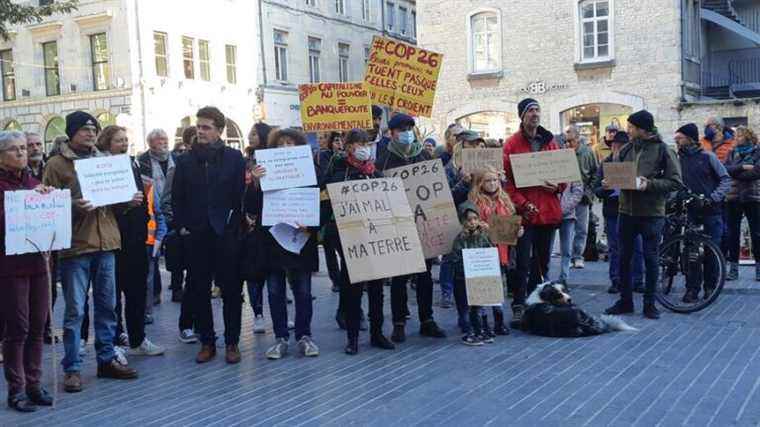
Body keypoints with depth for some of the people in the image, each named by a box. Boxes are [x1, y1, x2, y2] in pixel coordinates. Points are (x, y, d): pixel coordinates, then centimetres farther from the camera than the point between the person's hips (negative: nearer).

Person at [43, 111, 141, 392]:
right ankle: (72, 369, 7)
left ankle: (107, 360, 22)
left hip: (106, 244, 5)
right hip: (75, 246, -5)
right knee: (75, 311, -1)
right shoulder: (57, 164, -1)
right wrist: (74, 207, -23)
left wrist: (129, 201, 2)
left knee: (107, 306, 11)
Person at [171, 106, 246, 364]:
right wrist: (181, 226, 1)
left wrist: (235, 226, -5)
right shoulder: (186, 161, 7)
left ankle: (232, 343, 14)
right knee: (198, 292, 7)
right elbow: (176, 198, 9)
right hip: (196, 236, 2)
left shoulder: (234, 158, 1)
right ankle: (206, 342, 18)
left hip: (226, 236, -2)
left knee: (231, 291, 3)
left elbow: (242, 195, -1)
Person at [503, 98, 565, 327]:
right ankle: (518, 306, -1)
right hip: (524, 212, -5)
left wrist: (558, 186, -6)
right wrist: (522, 203, -17)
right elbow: (506, 179, -7)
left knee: (542, 261, 13)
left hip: (548, 211, 5)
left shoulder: (550, 141, 12)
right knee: (522, 262, -6)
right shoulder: (512, 144, -2)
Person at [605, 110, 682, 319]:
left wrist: (650, 184, -21)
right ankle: (625, 301, 21)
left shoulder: (662, 150, -7)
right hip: (627, 210, 5)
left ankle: (650, 303, 15)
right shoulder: (626, 150, 7)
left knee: (651, 259, 4)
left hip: (652, 213, -5)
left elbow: (675, 182, -9)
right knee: (624, 257, 9)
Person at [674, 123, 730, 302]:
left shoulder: (708, 156, -1)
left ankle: (711, 288, 15)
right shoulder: (678, 159, 7)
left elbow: (726, 179, -2)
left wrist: (714, 197, -16)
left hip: (711, 212, -2)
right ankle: (692, 290, 3)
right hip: (691, 211, 2)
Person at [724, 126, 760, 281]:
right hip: (733, 197, 3)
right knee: (733, 233, 2)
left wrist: (736, 173, -8)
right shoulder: (732, 153, 12)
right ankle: (733, 268, 8)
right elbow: (726, 169, -4)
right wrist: (743, 167, -16)